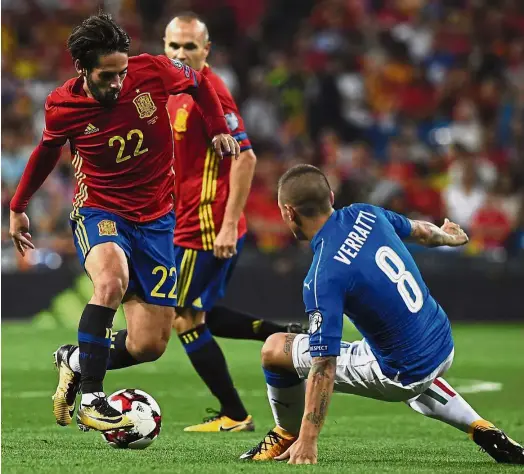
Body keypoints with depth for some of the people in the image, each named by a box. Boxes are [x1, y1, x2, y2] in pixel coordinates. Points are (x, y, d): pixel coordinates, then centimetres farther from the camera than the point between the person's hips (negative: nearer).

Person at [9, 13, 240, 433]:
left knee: (150, 345, -2)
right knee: (111, 279, -38)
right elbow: (47, 150, 11)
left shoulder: (152, 71, -14)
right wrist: (19, 207, 20)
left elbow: (198, 83, 10)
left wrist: (218, 128, 1)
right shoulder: (62, 107, -12)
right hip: (98, 211, -2)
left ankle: (75, 361, 26)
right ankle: (90, 399, -31)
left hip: (155, 217, 3)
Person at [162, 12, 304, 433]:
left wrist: (229, 225, -24)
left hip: (209, 231, -10)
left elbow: (245, 158, -22)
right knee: (201, 315, 17)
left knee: (186, 321, -2)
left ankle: (234, 416, 7)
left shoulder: (209, 93, -17)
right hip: (194, 224, 10)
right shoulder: (179, 92, 12)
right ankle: (289, 336, 20)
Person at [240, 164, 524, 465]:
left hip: (403, 376, -7)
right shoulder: (365, 215, -4)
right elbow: (419, 230, 18)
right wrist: (446, 236, 43)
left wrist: (308, 441, -22)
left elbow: (324, 365, -25)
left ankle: (289, 436, 23)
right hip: (444, 348, 8)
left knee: (275, 350, -1)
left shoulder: (323, 277, -24)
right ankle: (481, 429, 28)